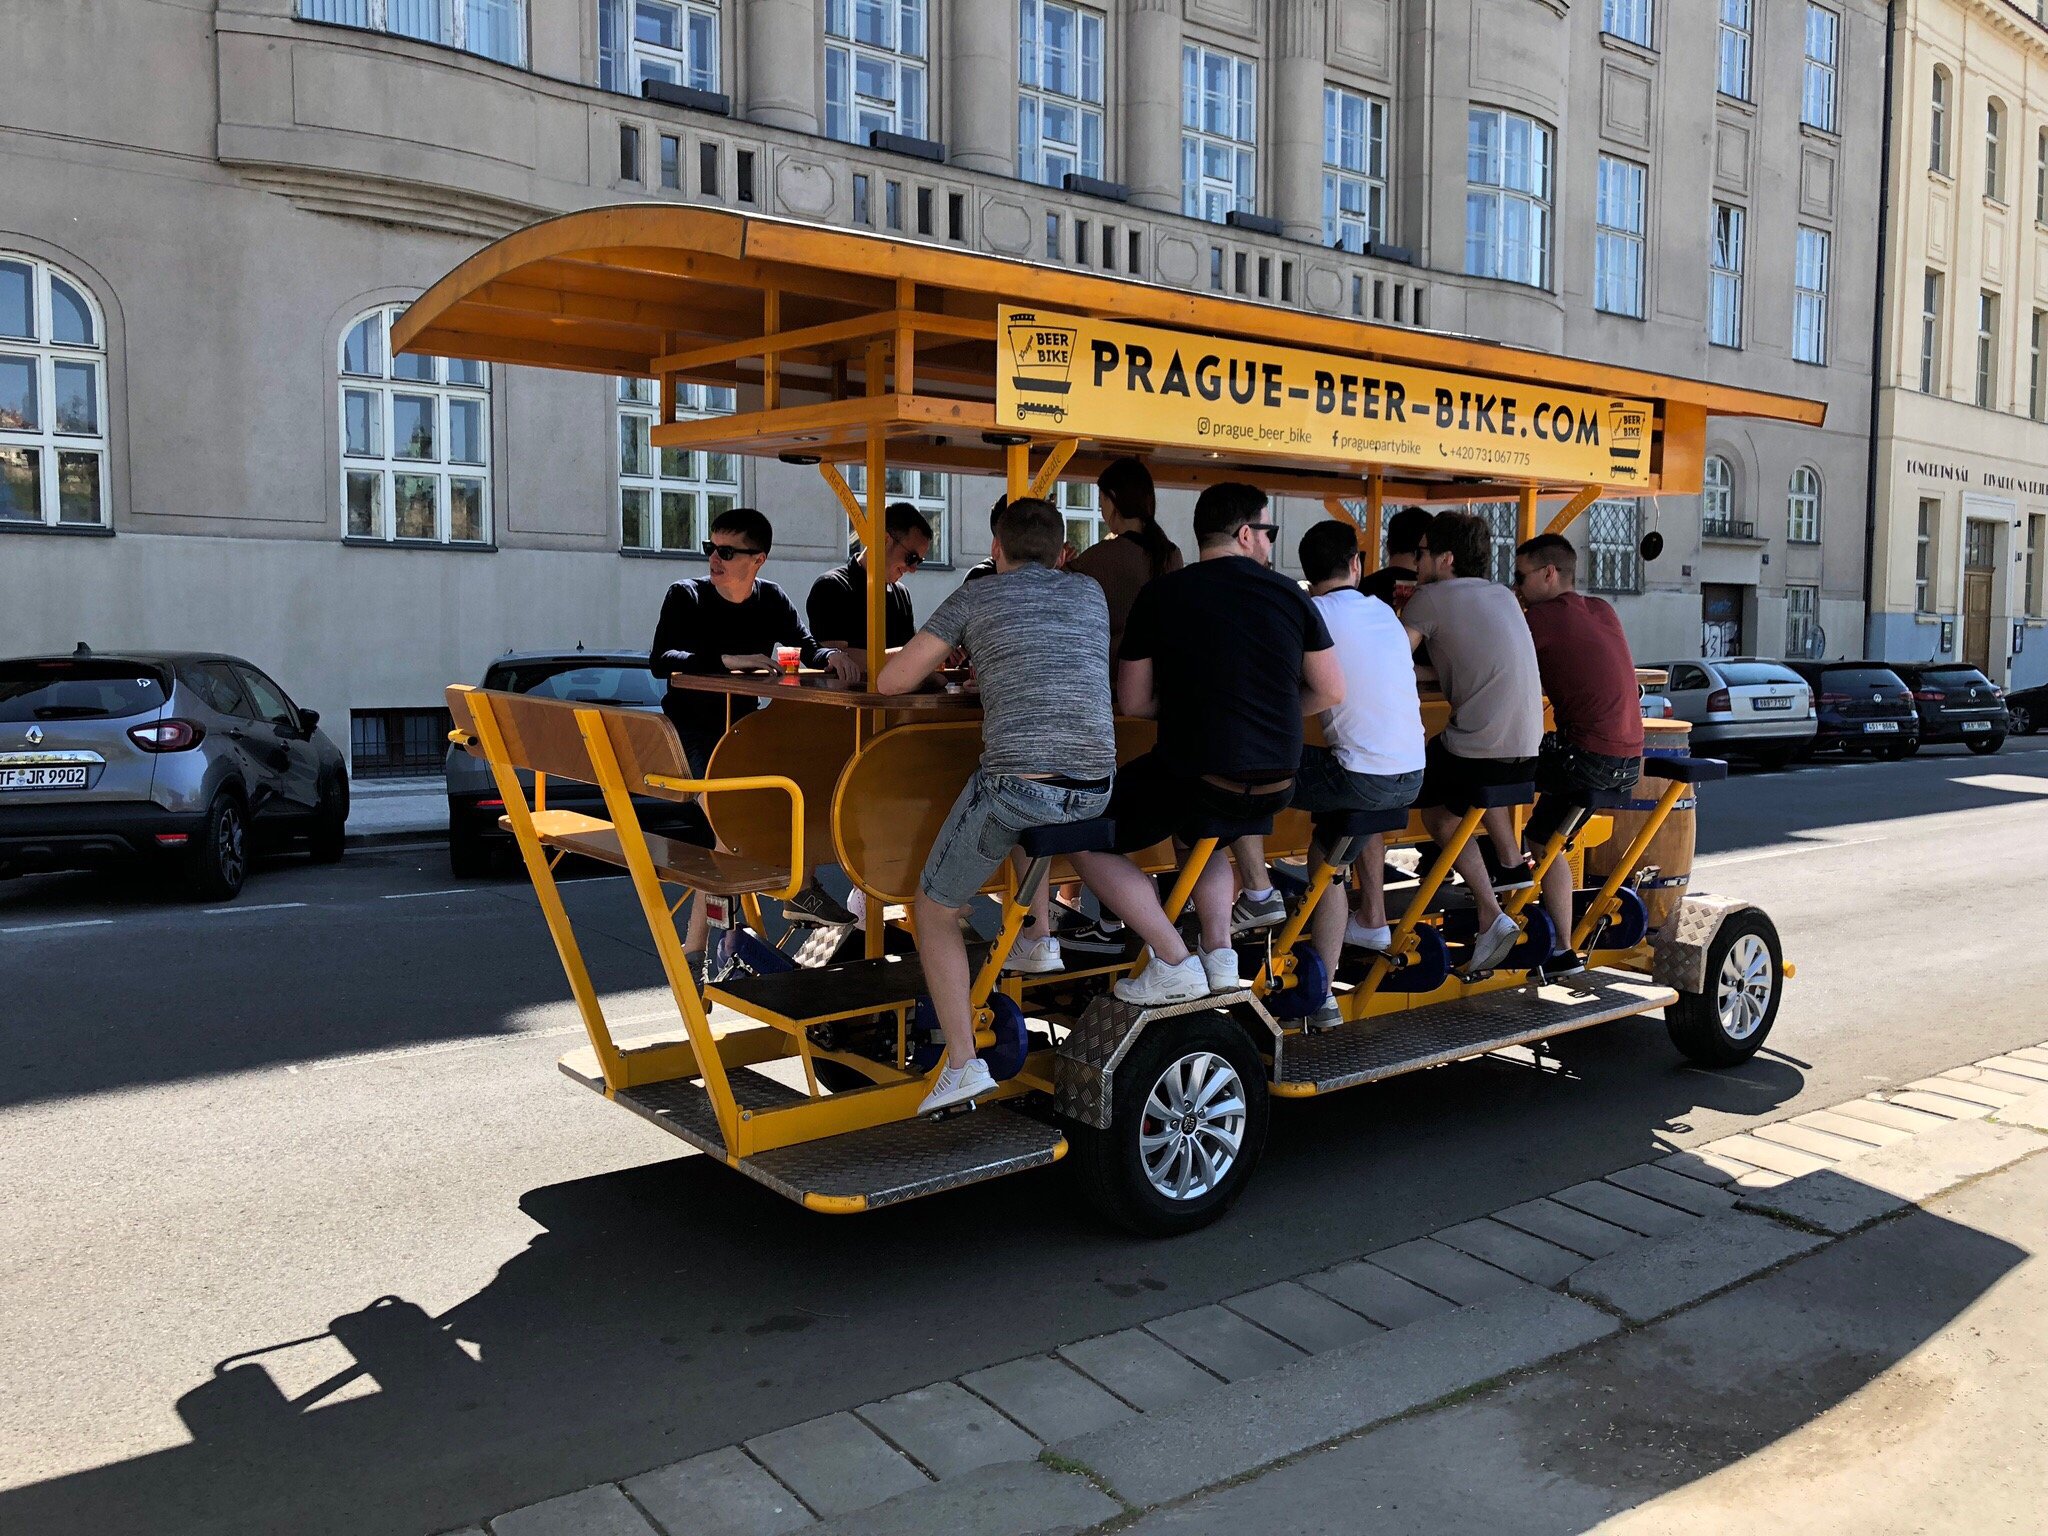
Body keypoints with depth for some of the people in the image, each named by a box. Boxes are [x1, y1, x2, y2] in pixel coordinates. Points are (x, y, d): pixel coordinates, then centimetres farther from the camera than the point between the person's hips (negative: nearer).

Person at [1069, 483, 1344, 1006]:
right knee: (1206, 822, 37)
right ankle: (1220, 954, 22)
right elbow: (1331, 692, 10)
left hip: (1194, 776, -5)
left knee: (1083, 838, 13)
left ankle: (1176, 964, 5)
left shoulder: (1161, 594, -1)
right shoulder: (1290, 595, 5)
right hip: (1277, 784, 5)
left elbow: (1133, 701, 3)